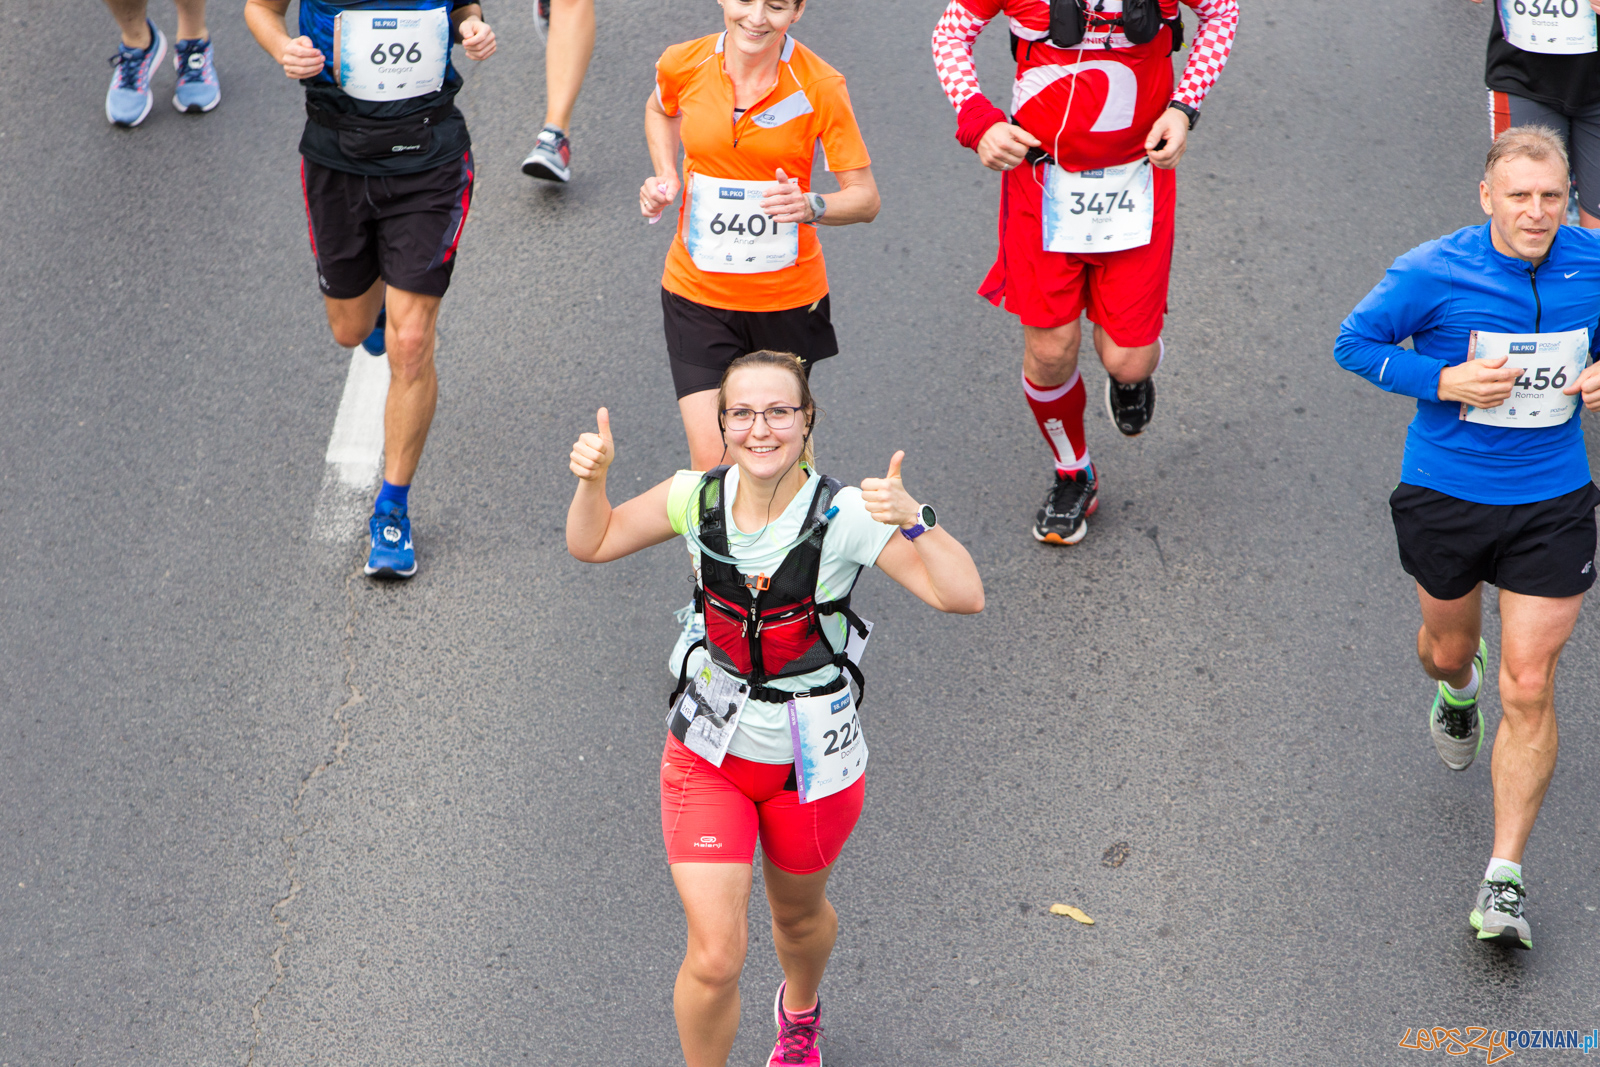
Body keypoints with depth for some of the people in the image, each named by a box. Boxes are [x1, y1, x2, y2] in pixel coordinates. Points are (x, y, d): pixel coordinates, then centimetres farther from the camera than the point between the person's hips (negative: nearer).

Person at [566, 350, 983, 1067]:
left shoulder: (845, 516, -21)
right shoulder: (698, 498, -11)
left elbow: (964, 597, -28)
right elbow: (592, 545, 4)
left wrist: (912, 519, -44)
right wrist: (592, 480, -16)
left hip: (813, 760, -1)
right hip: (708, 750, 1)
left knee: (797, 914, 25)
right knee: (715, 958, -8)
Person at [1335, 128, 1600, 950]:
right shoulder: (1431, 274, -16)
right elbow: (1354, 342, -5)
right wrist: (1445, 381, -19)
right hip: (1446, 495, 0)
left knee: (1529, 689, -5)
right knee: (1446, 649, 21)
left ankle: (1503, 881, 2)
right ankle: (1459, 690, 63)